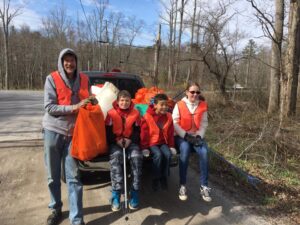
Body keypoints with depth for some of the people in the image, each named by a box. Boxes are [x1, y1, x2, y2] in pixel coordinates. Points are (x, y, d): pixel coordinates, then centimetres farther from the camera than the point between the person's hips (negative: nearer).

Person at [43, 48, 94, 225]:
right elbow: (49, 107, -12)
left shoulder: (84, 80, 5)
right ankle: (56, 209, 33)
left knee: (74, 177, 2)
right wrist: (73, 107, -21)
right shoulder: (52, 79, -5)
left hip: (73, 133, 1)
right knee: (53, 176, 11)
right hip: (53, 131, -1)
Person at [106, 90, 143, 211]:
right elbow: (108, 131, 0)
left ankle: (134, 193, -16)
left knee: (137, 158, -26)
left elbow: (137, 131, 5)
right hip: (115, 142, -1)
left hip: (131, 142, 1)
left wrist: (130, 140, -12)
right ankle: (116, 194, -25)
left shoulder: (135, 113, 5)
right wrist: (116, 140, -15)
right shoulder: (111, 113, 0)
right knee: (116, 157, -31)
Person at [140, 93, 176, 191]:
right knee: (158, 155, -30)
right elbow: (144, 133, -7)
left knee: (168, 154, -25)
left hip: (163, 142, 4)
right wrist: (144, 147, -8)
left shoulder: (168, 117, 4)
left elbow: (170, 133, 10)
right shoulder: (147, 117, -10)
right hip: (151, 143, -3)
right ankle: (156, 179, -9)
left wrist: (171, 146, 8)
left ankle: (164, 178, -4)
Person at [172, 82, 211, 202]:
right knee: (185, 150, -34)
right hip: (181, 136, -2)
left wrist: (199, 136, -12)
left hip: (196, 136, 3)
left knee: (204, 152, -27)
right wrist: (186, 136, -17)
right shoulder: (179, 105, -5)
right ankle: (182, 186, -24)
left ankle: (204, 186, -16)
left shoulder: (203, 106, 4)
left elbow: (204, 123, 4)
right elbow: (175, 123, -9)